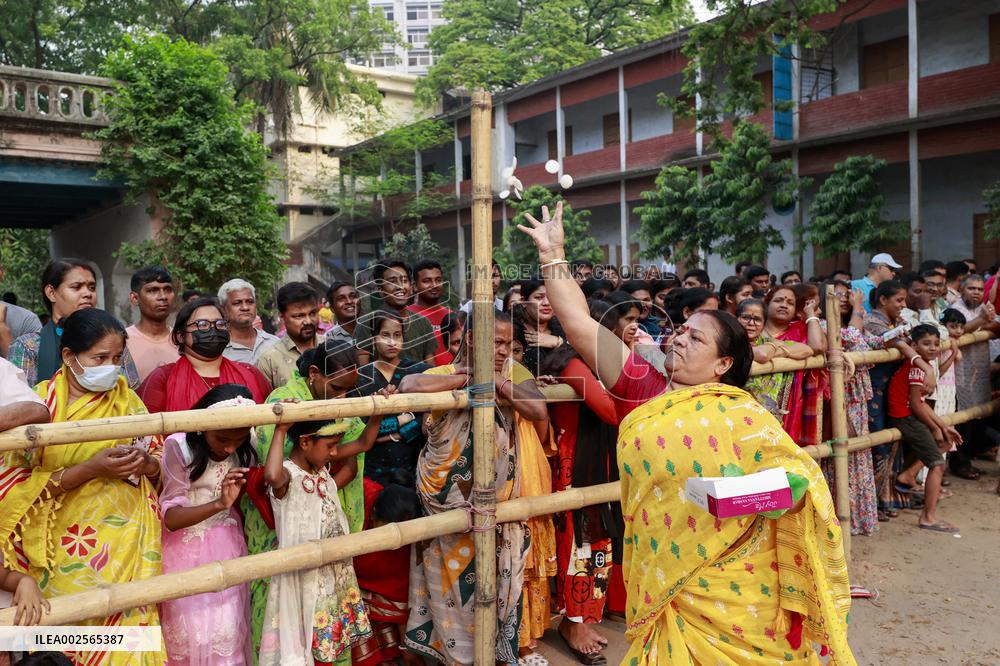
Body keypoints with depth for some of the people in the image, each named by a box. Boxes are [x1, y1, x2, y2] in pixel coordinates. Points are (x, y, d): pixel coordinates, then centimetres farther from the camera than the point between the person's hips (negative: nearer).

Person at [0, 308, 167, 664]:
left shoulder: (126, 399, 3)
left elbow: (159, 461, 9)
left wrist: (142, 462, -13)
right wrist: (91, 468, -21)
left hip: (129, 537, 2)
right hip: (69, 543, -2)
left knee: (128, 621, 2)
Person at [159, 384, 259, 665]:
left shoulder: (243, 450, -6)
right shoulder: (179, 446, -19)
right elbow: (171, 518, -24)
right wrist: (219, 504, -37)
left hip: (228, 548, 3)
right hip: (187, 551, -3)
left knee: (227, 633, 2)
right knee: (189, 633, 4)